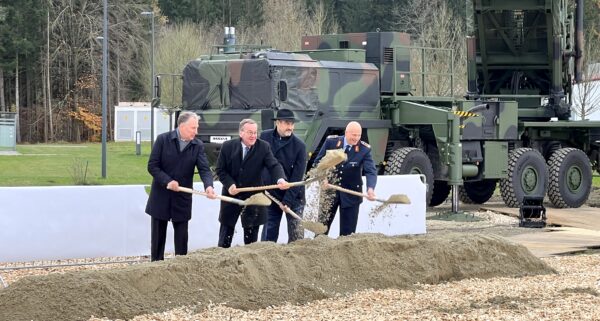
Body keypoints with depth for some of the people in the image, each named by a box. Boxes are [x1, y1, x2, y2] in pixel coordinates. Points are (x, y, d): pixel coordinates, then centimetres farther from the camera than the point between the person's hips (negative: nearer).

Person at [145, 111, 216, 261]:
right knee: (158, 236, 7)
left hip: (182, 199, 2)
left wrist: (208, 186, -31)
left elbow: (204, 169, -11)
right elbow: (152, 166, -8)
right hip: (161, 197, -2)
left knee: (181, 237, 4)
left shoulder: (198, 146, -3)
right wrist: (167, 181, -21)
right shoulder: (163, 140, -9)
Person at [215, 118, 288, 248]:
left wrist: (281, 179, -39)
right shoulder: (228, 146, -6)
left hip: (253, 198, 0)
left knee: (251, 237, 7)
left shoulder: (263, 147, -8)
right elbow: (220, 169, -1)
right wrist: (229, 184, -17)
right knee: (226, 234, 10)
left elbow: (274, 165, -18)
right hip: (231, 195, 0)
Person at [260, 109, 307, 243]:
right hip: (271, 194, 2)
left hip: (293, 197, -2)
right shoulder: (264, 137, -2)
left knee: (296, 234, -2)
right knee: (269, 232, 6)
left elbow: (297, 177, -12)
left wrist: (288, 201, -17)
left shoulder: (299, 146, -11)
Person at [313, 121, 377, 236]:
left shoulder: (364, 149, -12)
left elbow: (371, 171, -21)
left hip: (350, 195, -1)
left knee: (347, 232, 1)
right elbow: (318, 162, 1)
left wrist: (370, 188, -40)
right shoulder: (331, 142, -8)